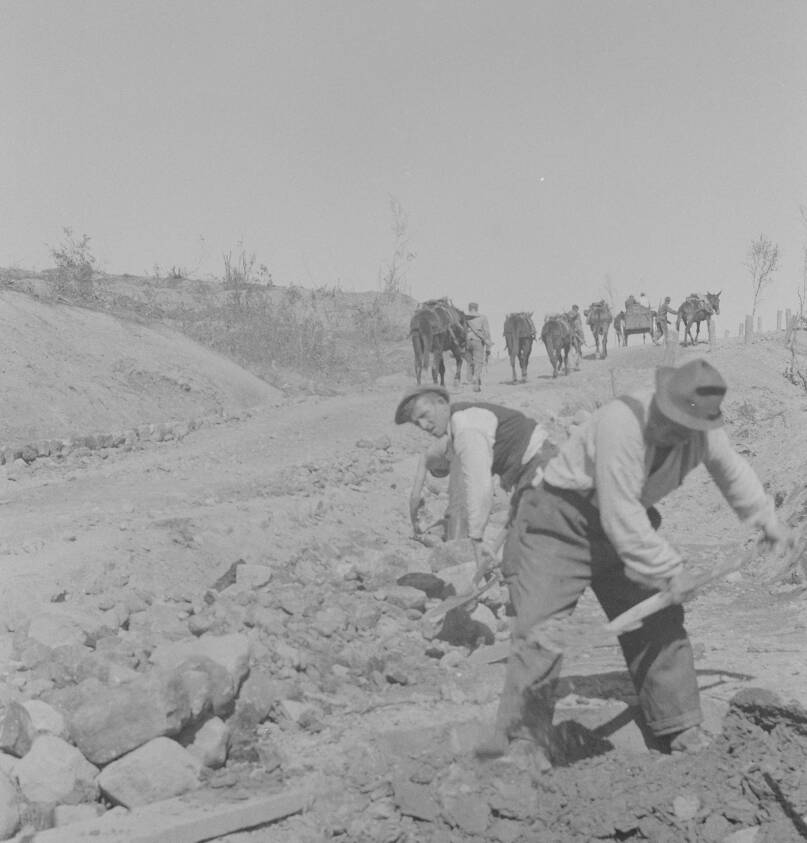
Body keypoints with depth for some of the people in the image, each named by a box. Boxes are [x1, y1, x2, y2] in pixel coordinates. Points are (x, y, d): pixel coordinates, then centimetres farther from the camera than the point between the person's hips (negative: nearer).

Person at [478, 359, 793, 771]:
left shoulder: (704, 431, -10)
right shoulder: (620, 424, -33)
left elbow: (731, 469, 15)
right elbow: (621, 518, -30)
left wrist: (768, 521, 28)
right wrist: (671, 570, -21)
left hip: (626, 528, 7)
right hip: (559, 522, -7)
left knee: (658, 624, 8)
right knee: (540, 632, -17)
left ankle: (684, 736, 23)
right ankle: (522, 743, -9)